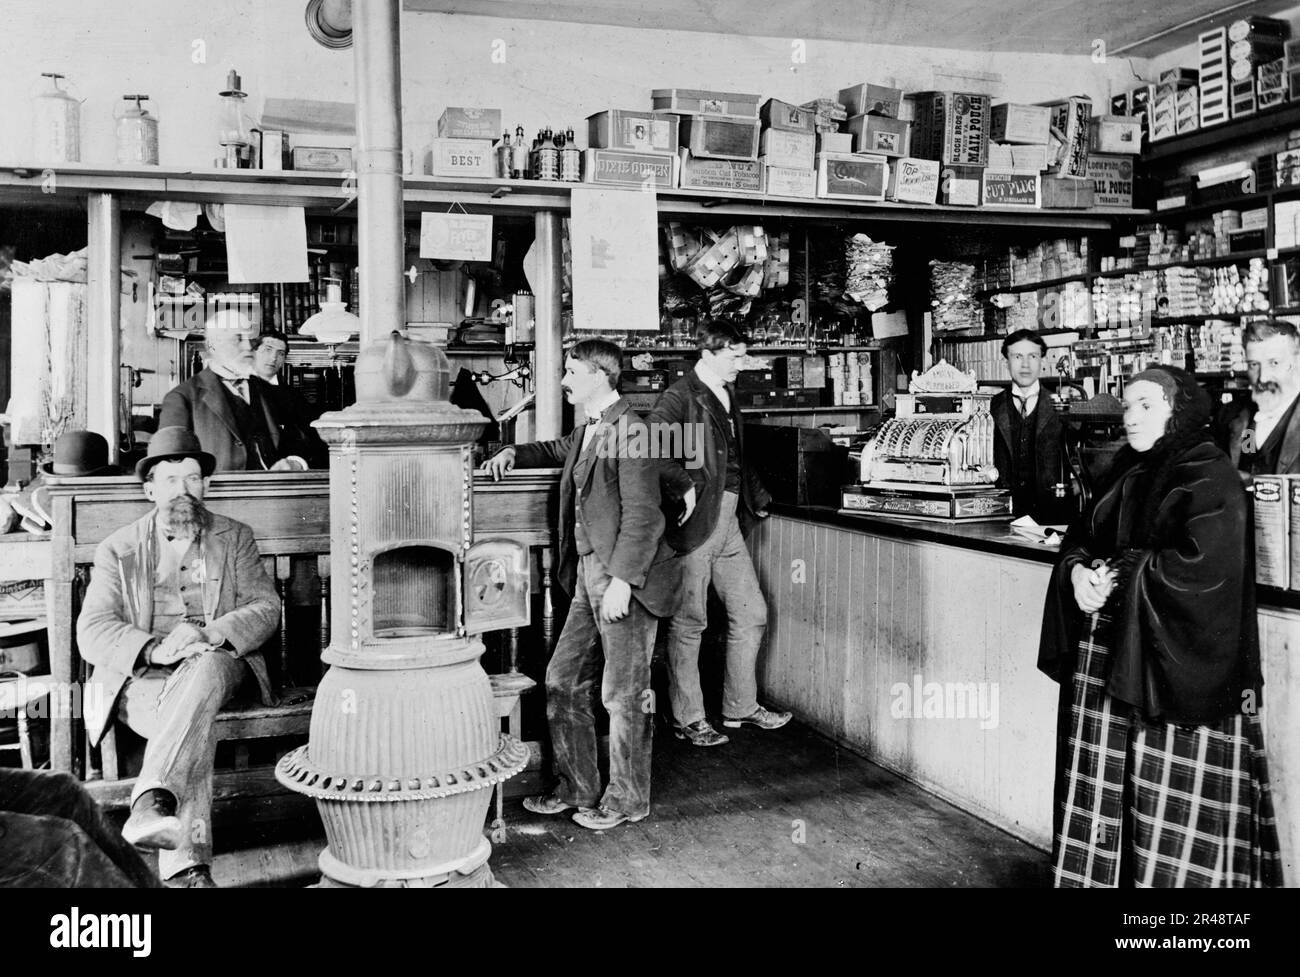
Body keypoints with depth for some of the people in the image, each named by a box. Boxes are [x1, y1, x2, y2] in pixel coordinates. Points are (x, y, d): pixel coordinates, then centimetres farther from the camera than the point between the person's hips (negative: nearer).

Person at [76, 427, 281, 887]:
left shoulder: (236, 538, 15)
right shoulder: (118, 550, 12)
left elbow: (266, 608, 4)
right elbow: (91, 631, 0)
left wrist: (210, 634, -18)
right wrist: (153, 648, -22)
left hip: (216, 664, 1)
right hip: (139, 676, 0)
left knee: (203, 670, -39)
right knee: (195, 732, -35)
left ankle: (152, 802, -50)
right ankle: (189, 865, -43)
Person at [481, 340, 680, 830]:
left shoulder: (629, 431, -15)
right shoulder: (587, 432, 14)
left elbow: (642, 514, -20)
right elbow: (558, 450, 38)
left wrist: (622, 579, -23)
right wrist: (514, 453, 21)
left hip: (625, 578, -10)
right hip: (588, 574, 10)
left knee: (623, 693, 2)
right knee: (563, 682, 13)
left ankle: (627, 798, 17)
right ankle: (575, 788, 26)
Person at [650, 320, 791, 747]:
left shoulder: (727, 397, 17)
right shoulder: (679, 398, -10)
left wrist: (758, 497, 21)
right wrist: (684, 486, -27)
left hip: (729, 522, 9)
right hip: (695, 521, -9)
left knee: (751, 614, 11)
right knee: (689, 624, 1)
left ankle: (740, 707, 25)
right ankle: (688, 720, 12)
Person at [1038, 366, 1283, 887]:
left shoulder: (1211, 478, -9)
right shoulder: (1129, 473, 14)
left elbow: (1203, 564, -21)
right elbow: (1082, 535, 15)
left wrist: (1122, 575, -15)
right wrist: (1078, 569, -7)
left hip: (1176, 660, -7)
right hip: (1108, 654, 7)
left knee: (1171, 799, 0)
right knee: (1104, 784, 9)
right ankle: (1099, 873, 20)